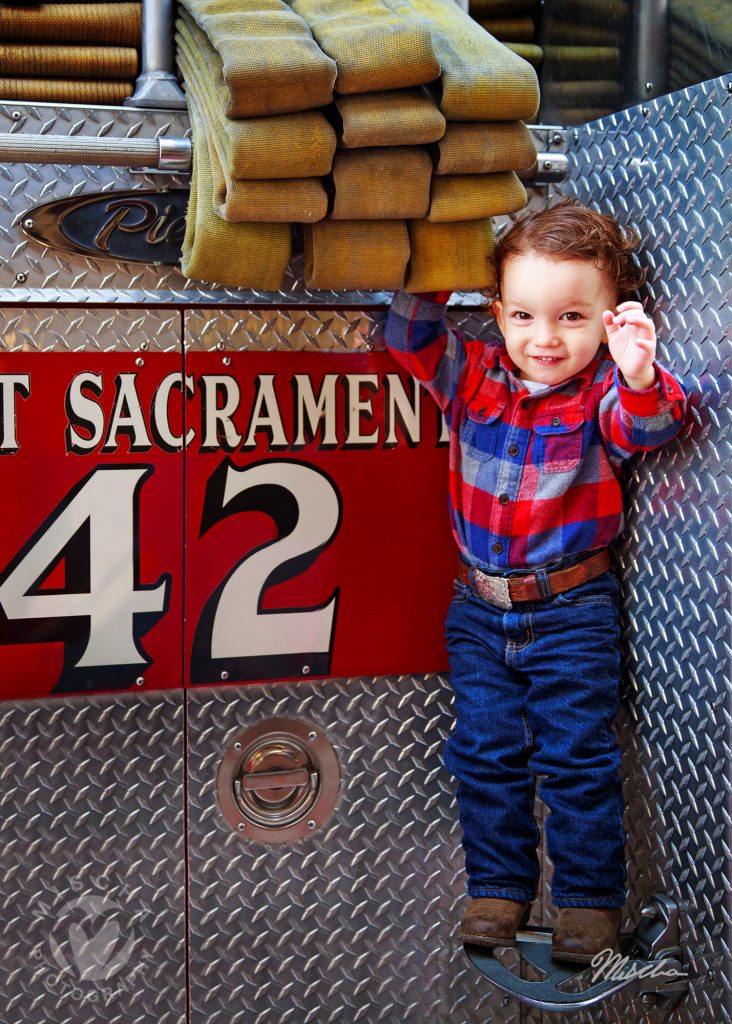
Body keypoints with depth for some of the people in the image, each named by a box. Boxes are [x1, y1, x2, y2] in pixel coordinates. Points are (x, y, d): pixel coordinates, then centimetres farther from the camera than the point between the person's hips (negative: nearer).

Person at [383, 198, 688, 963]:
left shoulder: (601, 391, -9)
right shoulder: (472, 377, 0)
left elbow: (646, 428, -26)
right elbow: (409, 340, 0)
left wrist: (639, 377, -46)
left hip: (574, 610, -3)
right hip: (480, 606, 3)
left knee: (576, 752, 0)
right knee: (485, 749, 7)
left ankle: (590, 897, 15)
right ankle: (498, 886, 21)